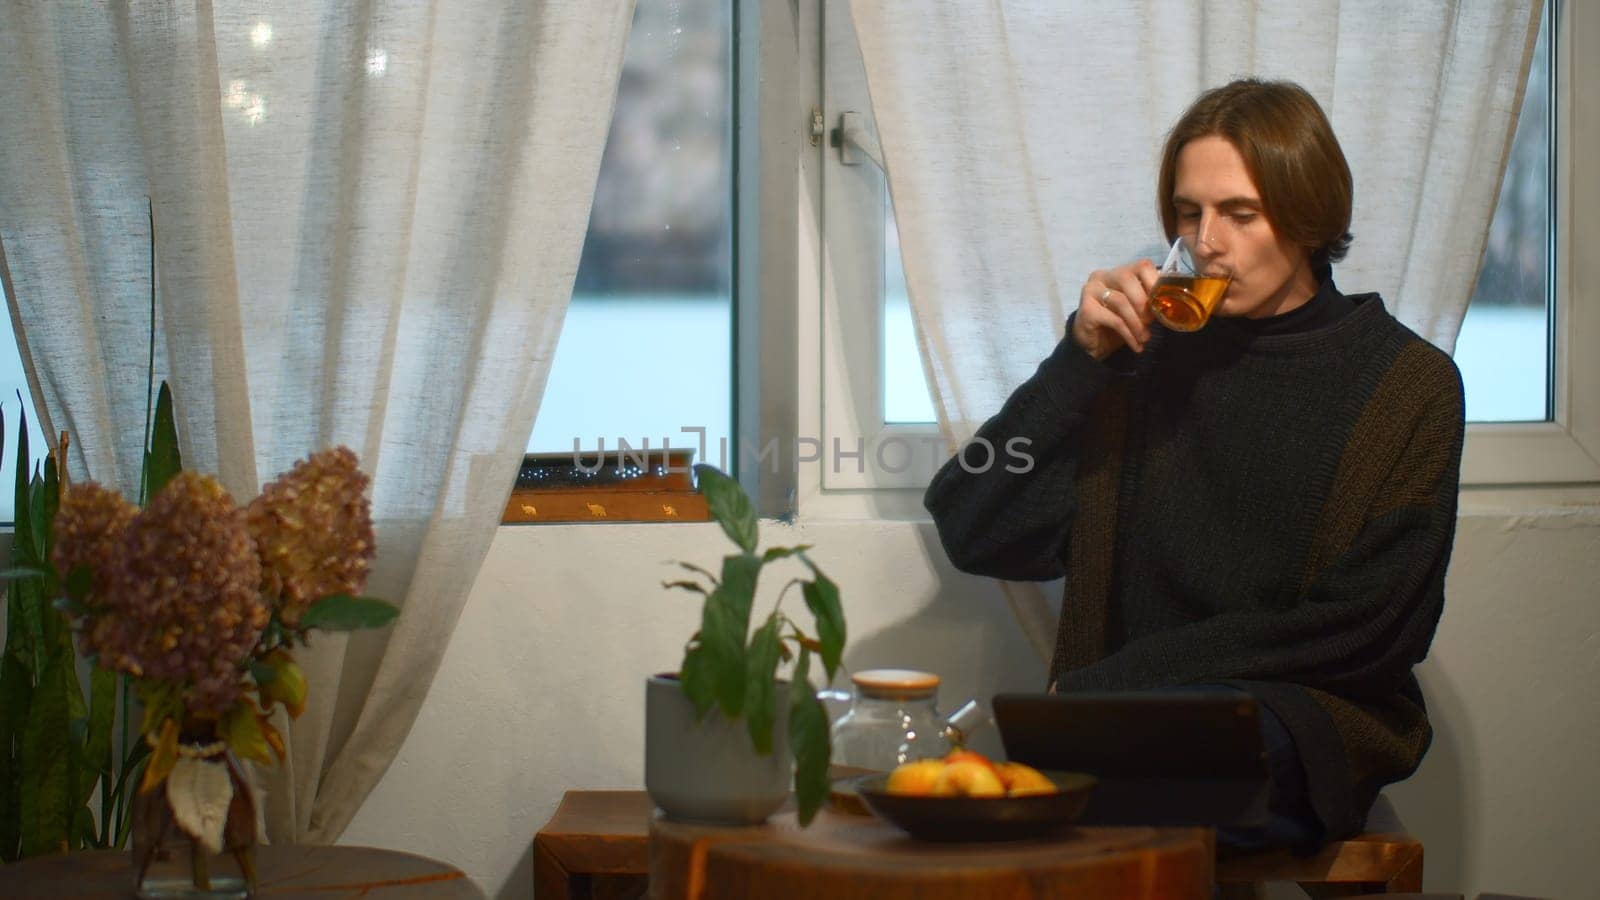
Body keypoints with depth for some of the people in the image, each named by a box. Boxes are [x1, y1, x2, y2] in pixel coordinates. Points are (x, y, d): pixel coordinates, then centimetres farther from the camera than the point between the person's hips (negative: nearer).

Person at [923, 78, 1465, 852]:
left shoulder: (1408, 384, 4)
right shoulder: (1146, 358, 10)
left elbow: (1360, 628, -3)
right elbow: (973, 534, 4)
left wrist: (1120, 679, -8)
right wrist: (1081, 360, -6)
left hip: (1302, 729, -2)